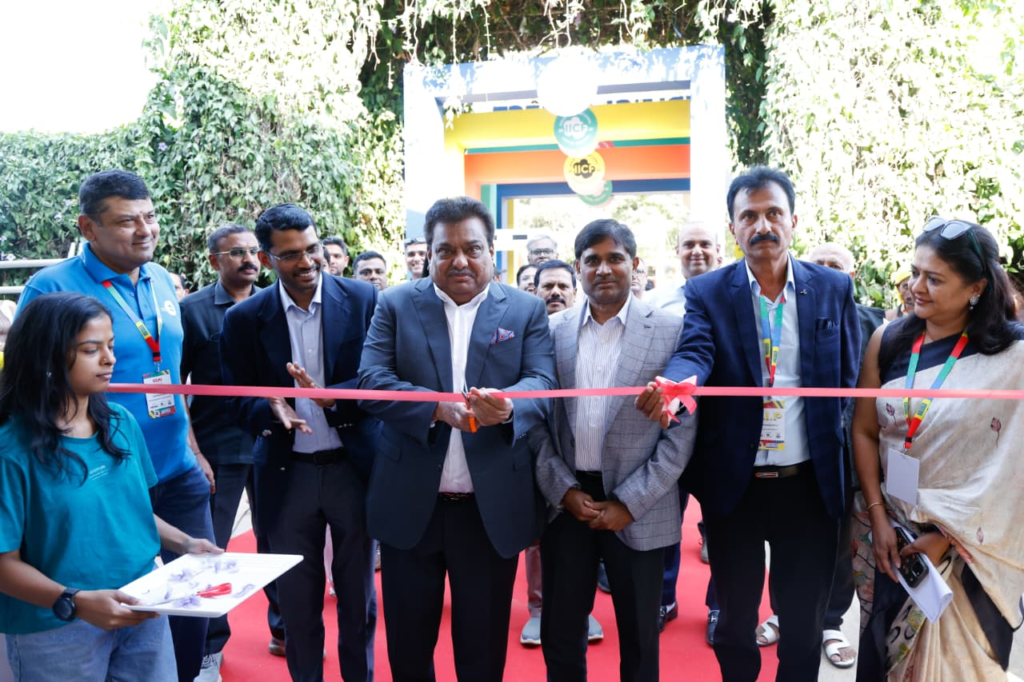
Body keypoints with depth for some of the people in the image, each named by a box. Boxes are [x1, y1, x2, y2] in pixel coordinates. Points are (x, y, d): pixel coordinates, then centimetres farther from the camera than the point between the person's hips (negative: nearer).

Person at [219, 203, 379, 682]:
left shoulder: (363, 299, -5)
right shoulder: (244, 318, -2)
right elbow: (239, 402, 0)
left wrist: (331, 396, -24)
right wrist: (273, 410, -22)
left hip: (353, 466, 0)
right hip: (287, 473, 1)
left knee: (358, 594, 15)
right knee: (297, 599, 14)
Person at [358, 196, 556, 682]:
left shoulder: (526, 310, 3)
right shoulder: (395, 305, 3)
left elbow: (543, 381, -9)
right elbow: (370, 381, -8)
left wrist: (508, 404, -32)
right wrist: (437, 408, -26)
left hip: (493, 507, 0)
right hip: (409, 504, 1)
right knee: (407, 643, 17)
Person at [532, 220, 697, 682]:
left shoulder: (671, 330, -4)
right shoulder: (551, 331, 3)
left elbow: (683, 429, -7)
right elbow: (536, 422, 4)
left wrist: (629, 503, -11)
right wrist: (564, 489, -8)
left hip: (638, 508, -2)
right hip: (566, 501, 2)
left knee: (639, 640, 13)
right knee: (559, 635, 13)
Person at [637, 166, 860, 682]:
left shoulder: (834, 288, 1)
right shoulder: (706, 293, -3)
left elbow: (848, 383, 2)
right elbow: (694, 352, -20)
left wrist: (844, 477, -4)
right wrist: (675, 384, -44)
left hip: (809, 484, 1)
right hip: (734, 484, -1)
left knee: (805, 623, 15)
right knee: (735, 618, 16)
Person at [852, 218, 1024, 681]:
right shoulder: (888, 341, -1)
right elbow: (864, 431, 2)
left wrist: (947, 537, -12)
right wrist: (877, 518, -5)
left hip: (971, 545, -3)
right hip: (889, 531, 3)